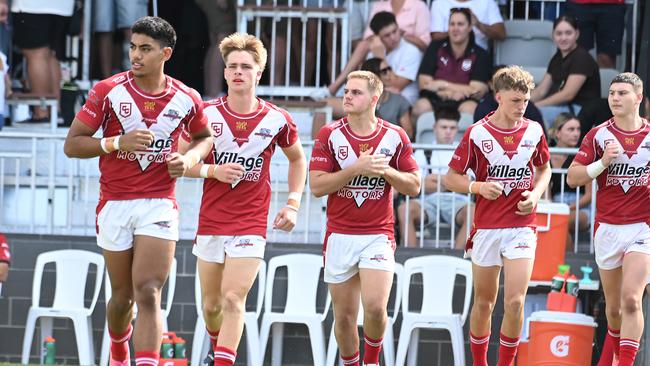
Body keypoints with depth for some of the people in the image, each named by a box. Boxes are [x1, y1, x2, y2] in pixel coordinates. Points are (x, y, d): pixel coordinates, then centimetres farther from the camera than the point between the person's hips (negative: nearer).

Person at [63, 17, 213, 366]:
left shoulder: (186, 99, 0)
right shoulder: (108, 92, -6)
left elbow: (204, 137, 21)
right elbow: (71, 145, -5)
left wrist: (189, 159, -2)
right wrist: (118, 143, -19)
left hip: (159, 205, 0)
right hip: (115, 204, 0)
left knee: (148, 293, -15)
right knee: (123, 296, 12)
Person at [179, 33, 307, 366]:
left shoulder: (276, 120, -3)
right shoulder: (206, 113, -4)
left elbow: (297, 159, 15)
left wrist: (293, 204, 5)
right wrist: (212, 170, -16)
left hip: (251, 225, -2)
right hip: (210, 223, 2)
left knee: (233, 300, -16)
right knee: (211, 305, 11)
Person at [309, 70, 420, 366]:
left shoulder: (395, 136, 1)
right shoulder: (330, 134, -1)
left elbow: (413, 186, 4)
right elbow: (316, 186, -8)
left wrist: (385, 170, -13)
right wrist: (356, 168, -18)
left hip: (378, 236, -1)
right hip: (339, 237, 1)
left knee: (375, 306, -17)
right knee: (344, 315, 5)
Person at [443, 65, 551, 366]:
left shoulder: (534, 131, 2)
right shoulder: (477, 133, -5)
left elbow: (544, 169, 19)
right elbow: (451, 178, 0)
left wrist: (536, 194, 0)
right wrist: (478, 187, -18)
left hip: (521, 227, 1)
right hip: (486, 227, -1)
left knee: (515, 302, -10)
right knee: (483, 303, 8)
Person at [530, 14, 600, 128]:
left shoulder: (582, 58, -10)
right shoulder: (557, 58, 16)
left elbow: (568, 94, -18)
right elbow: (541, 90, 13)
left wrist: (535, 105, -18)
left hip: (580, 110, -8)